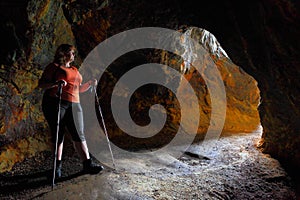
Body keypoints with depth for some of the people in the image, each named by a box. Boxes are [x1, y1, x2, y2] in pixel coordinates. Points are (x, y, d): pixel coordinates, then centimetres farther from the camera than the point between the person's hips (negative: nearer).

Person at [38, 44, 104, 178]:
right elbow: (41, 84, -2)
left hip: (74, 105, 5)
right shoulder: (54, 66, 6)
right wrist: (56, 83, -20)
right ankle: (57, 166, 12)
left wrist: (89, 84, 8)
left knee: (79, 135, -2)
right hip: (55, 103, -5)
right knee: (58, 135, -1)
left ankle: (88, 165, -3)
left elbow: (79, 89, 26)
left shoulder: (74, 70, 25)